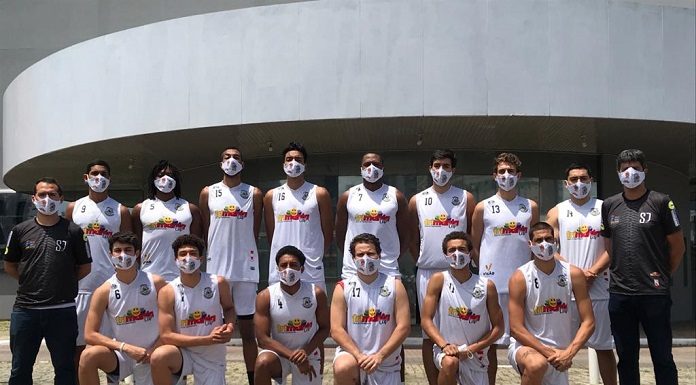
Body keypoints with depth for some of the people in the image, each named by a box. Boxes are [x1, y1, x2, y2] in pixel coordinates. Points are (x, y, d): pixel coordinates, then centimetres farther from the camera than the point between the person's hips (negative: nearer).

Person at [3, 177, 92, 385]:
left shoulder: (73, 231, 0)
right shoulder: (20, 230, 5)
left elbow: (85, 268, 7)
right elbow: (9, 266, 15)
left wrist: (64, 282, 3)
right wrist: (30, 281, 6)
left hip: (62, 310, -2)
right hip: (25, 310, 2)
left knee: (65, 368, 7)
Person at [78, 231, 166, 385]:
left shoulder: (156, 283, -8)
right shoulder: (104, 291, -8)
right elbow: (90, 335, -11)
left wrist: (154, 350, -12)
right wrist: (126, 347, -20)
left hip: (150, 357, 1)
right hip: (121, 355, 0)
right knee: (89, 356, -29)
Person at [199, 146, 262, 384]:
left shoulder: (254, 194, 6)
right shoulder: (208, 193, 7)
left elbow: (255, 232, 9)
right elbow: (205, 230, 10)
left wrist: (244, 254, 8)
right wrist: (214, 256, 8)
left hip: (246, 268, 0)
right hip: (216, 268, 1)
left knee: (247, 327, 5)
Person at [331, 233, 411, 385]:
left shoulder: (394, 285, -1)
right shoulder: (343, 288, -1)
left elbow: (403, 327, -6)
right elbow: (336, 330, -6)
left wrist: (379, 356, -16)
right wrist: (359, 356, -19)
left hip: (386, 362, 2)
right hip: (352, 353, -1)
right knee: (342, 369, -33)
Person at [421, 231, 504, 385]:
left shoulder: (487, 286, -3)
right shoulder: (439, 280, -6)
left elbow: (498, 328, 0)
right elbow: (426, 319, -8)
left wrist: (472, 348, -11)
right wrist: (444, 345, -22)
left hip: (476, 356, 3)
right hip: (446, 350, -3)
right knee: (450, 362, -35)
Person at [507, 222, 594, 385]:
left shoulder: (573, 274, -4)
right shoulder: (520, 277, -11)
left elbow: (588, 322, -3)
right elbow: (516, 328, -13)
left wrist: (569, 353, -17)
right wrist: (549, 352, -19)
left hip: (560, 355, 4)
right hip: (525, 346, -4)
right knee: (537, 364, -37)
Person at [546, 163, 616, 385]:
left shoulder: (605, 209, 8)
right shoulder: (557, 212, 8)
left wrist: (592, 272, -11)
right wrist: (576, 272, -10)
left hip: (598, 288, 0)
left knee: (603, 345, 5)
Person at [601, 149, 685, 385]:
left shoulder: (661, 202, -1)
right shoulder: (609, 205, 10)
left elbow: (677, 245, 3)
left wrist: (664, 276, 7)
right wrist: (618, 273, 11)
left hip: (654, 294, -3)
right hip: (619, 294, 3)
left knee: (662, 356, 4)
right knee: (626, 357, 11)